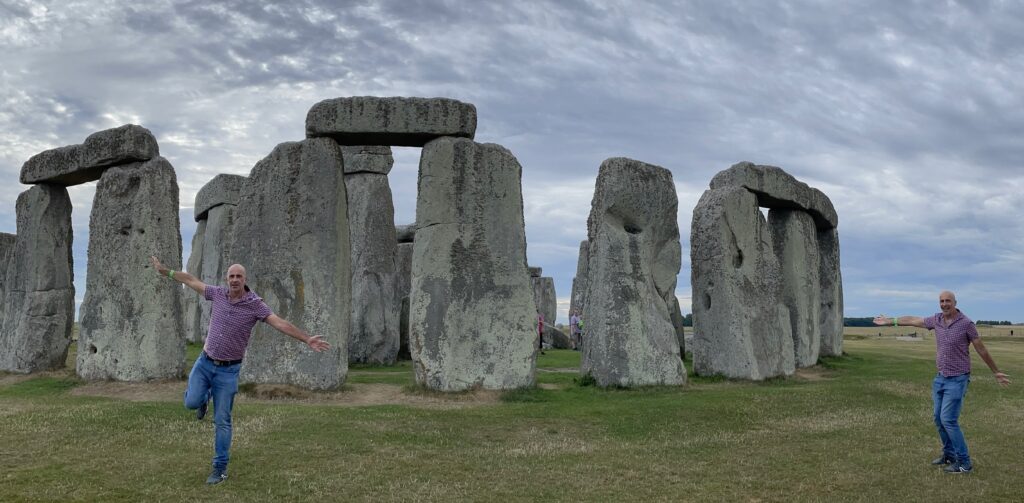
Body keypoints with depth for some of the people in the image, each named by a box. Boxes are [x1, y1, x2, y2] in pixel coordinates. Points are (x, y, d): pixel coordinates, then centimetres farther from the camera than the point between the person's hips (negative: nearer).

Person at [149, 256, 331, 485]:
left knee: (222, 421, 0)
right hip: (205, 362, 3)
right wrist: (165, 271, 15)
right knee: (192, 402, -15)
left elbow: (281, 323, -23)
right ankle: (204, 397, 25)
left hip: (228, 369, -3)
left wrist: (307, 339, -33)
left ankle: (221, 468, 12)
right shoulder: (218, 294, -3)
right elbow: (191, 280, 11)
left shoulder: (255, 304, -14)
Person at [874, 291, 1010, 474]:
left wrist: (996, 373, -1)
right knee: (939, 418, 11)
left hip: (957, 380, -7)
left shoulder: (966, 323, -14)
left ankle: (964, 463, -4)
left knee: (948, 419, -12)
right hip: (941, 378, 7)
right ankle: (949, 455, 26)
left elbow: (982, 350, -6)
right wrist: (889, 320, 27)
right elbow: (913, 320, 18)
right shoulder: (937, 319, 3)